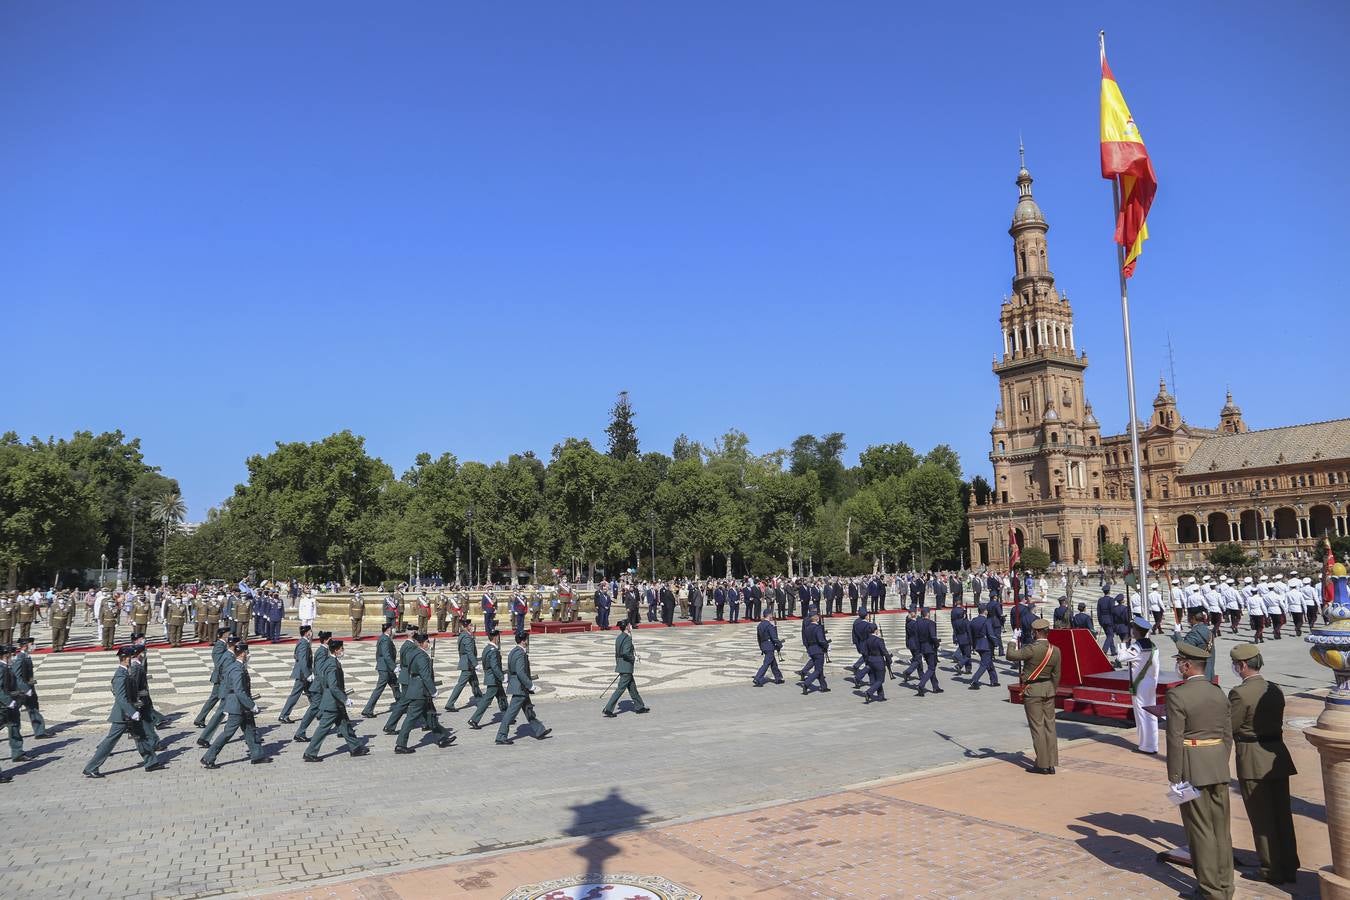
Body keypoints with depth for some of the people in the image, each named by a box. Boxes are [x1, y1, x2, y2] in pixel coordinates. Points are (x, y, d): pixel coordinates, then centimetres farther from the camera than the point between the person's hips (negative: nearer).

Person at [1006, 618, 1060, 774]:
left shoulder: (1033, 649, -20)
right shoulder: (1055, 651, 0)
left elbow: (1011, 655, -20)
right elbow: (1056, 675, 8)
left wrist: (1012, 642, -3)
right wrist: (1052, 691, 20)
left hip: (1032, 691, -6)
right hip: (1048, 689, 6)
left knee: (1037, 727, 0)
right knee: (1050, 726, 10)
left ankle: (1042, 764, 3)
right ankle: (1051, 764, 14)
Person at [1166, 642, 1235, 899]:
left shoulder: (1177, 695, -16)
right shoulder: (1218, 693, 4)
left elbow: (1174, 739, -17)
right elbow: (1228, 735, 9)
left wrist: (1174, 777, -10)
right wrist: (1220, 765, 20)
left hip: (1192, 771, -6)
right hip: (1219, 767, 7)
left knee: (1200, 830, 3)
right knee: (1221, 828, 14)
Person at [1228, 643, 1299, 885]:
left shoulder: (1240, 693, -19)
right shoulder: (1275, 690, 5)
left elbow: (1228, 728, -15)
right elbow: (1276, 721, 12)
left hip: (1253, 760, -7)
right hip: (1278, 756, 7)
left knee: (1262, 818, 5)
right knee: (1282, 814, 15)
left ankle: (1272, 870, 14)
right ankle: (1289, 867, 24)